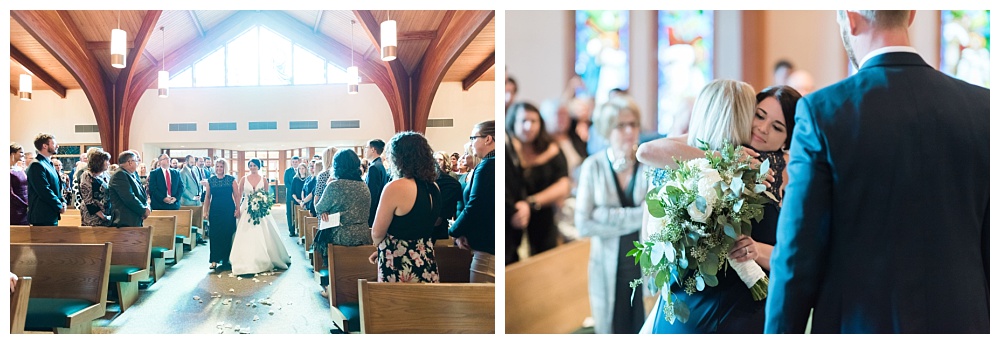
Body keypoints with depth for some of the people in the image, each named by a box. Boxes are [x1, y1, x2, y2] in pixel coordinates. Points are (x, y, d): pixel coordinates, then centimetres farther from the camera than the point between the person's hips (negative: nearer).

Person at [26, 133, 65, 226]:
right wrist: (60, 206, -12)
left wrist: (62, 201, 4)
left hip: (52, 216, 10)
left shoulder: (49, 164, 17)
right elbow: (45, 191, -20)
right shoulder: (37, 165, -14)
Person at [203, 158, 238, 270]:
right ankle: (214, 260, 5)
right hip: (215, 211, 2)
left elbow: (236, 196, -2)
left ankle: (226, 260, 10)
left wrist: (237, 209, -9)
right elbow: (207, 197, 7)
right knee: (215, 235, 0)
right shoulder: (210, 180, 6)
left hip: (229, 211, -1)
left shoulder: (231, 180, 0)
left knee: (227, 235, 1)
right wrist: (205, 211, 2)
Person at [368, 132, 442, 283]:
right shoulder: (433, 188, 6)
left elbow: (377, 234, -9)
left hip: (398, 267, -7)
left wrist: (380, 248, 13)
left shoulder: (395, 187, -15)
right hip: (427, 265, 7)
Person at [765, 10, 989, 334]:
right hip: (960, 322, 3)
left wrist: (780, 332, 1)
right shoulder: (982, 109, -1)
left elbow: (797, 252, -9)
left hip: (858, 326, -3)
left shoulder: (822, 110, -10)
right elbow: (991, 248, 2)